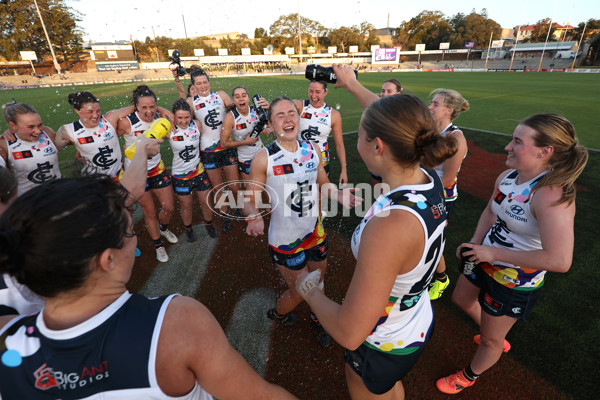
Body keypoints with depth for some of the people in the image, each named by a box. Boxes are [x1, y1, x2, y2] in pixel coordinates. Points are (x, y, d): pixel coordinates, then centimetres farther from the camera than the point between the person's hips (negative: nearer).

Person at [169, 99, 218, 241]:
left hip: (199, 171, 2)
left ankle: (209, 224, 41)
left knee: (206, 202, 12)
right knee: (186, 205, 15)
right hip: (180, 175, -1)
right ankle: (188, 228, 42)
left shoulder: (196, 125, -9)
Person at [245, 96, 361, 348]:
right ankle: (277, 314, 48)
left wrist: (338, 194, -12)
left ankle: (317, 319, 56)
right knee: (299, 292, 11)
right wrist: (254, 217, -33)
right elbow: (251, 199, -12)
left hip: (316, 233, 5)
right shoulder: (263, 159, -17)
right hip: (285, 240, -4)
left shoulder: (312, 150, -4)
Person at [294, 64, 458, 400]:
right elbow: (393, 125, 0)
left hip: (383, 347, -5)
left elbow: (349, 333, -35)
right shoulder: (429, 179, -18)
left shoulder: (389, 226, -42)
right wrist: (352, 83, 13)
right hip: (419, 323, 6)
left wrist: (309, 289, -18)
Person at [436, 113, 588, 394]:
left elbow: (560, 260, -38)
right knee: (461, 299, 32)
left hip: (514, 282, -7)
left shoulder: (552, 195, -32)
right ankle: (497, 340, 60)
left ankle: (469, 376, 48)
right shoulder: (507, 177, -9)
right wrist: (475, 243, -7)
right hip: (486, 262, 8)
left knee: (489, 340, 17)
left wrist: (493, 253, -30)